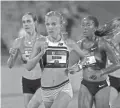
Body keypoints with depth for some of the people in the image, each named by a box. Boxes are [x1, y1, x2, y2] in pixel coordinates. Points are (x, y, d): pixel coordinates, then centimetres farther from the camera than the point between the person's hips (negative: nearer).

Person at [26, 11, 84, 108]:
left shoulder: (69, 43, 0)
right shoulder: (41, 43, -1)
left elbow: (84, 58, 16)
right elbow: (29, 67, -6)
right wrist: (41, 53, -18)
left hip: (64, 88, -3)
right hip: (45, 90, 3)